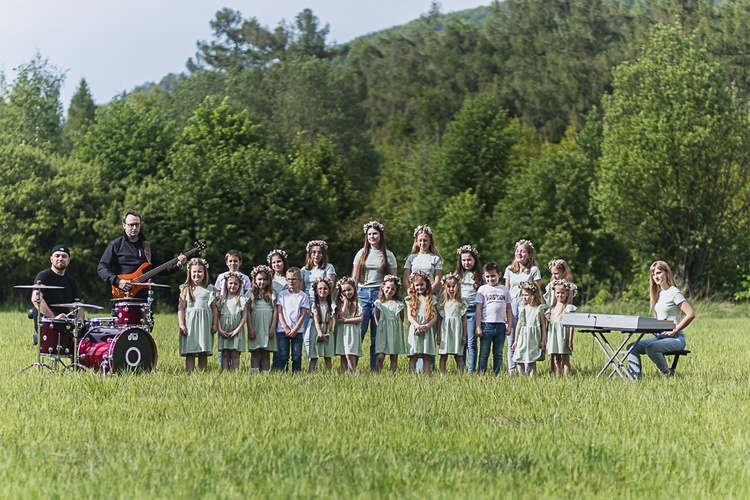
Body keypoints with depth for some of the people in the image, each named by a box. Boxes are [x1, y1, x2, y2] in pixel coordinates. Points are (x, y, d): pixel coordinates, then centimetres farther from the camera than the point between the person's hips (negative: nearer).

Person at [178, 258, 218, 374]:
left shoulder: (210, 289, 10)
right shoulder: (186, 289, 7)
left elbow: (214, 308, 9)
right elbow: (181, 308, 2)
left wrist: (215, 324, 1)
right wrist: (181, 324, -7)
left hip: (205, 324, 1)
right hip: (190, 323, -1)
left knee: (204, 353, 2)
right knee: (190, 352, -4)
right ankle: (189, 374, -8)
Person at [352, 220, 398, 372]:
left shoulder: (388, 255, 7)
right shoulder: (361, 253, 12)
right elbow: (354, 277, 13)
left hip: (380, 294, -1)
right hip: (362, 293, 1)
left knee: (377, 335, 1)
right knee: (358, 332, -8)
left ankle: (374, 368, 6)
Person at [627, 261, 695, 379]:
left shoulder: (674, 293, -9)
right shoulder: (658, 293, 15)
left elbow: (691, 314, -18)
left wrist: (675, 331, -16)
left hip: (675, 338, -8)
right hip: (659, 336, 8)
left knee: (651, 348, -33)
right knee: (632, 347, -9)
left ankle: (668, 372, -11)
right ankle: (635, 377, -18)